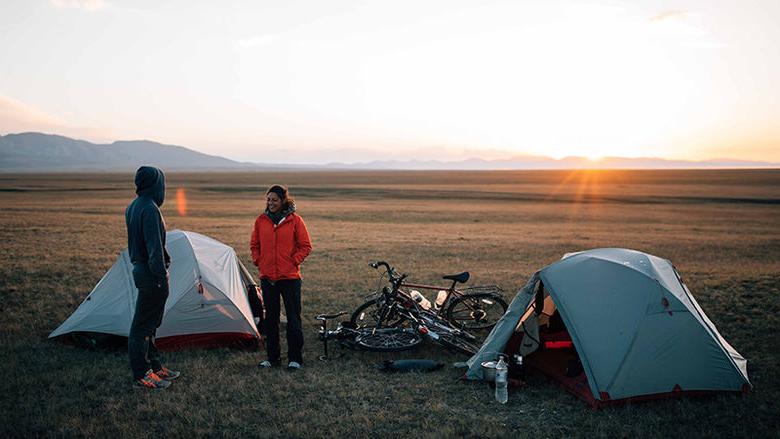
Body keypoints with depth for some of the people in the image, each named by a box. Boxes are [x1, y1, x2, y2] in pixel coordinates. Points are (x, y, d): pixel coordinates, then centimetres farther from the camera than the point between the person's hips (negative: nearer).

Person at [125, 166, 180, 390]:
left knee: (150, 323, 18)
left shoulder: (133, 207, 12)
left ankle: (154, 366, 29)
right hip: (151, 274, -10)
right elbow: (154, 247, -23)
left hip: (141, 268, 10)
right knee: (142, 325, -1)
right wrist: (162, 276, -20)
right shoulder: (150, 209, -20)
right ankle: (141, 376, 8)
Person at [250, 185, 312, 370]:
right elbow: (254, 245, 16)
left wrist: (294, 262, -8)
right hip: (267, 277, 4)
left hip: (290, 277, -4)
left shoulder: (295, 220, -5)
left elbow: (305, 246, -1)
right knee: (270, 318, 12)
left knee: (293, 318, 1)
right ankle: (272, 357, 23)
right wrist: (258, 262, 5)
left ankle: (295, 358, 11)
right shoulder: (261, 220, 6)